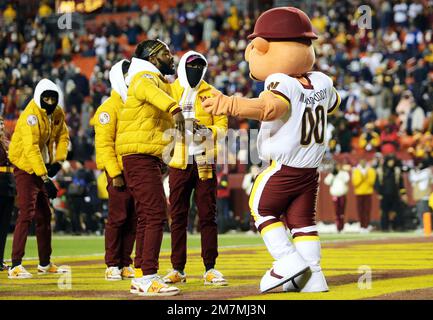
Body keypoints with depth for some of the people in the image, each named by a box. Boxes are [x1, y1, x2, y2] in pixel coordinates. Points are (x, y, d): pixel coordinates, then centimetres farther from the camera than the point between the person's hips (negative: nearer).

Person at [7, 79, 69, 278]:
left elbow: (63, 137, 13)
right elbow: (31, 149, -32)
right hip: (26, 168, -8)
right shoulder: (32, 115, -25)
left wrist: (58, 161, -5)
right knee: (27, 214, -17)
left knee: (44, 216, 14)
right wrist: (45, 179, -37)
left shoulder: (58, 114, 1)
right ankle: (15, 266, -19)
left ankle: (45, 264, 26)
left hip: (43, 169, 8)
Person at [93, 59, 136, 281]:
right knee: (118, 218, -5)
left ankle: (126, 264, 12)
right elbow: (104, 144, -13)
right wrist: (115, 174, -18)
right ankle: (112, 265, 0)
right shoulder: (109, 108, -7)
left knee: (133, 219, 6)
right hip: (120, 171, -7)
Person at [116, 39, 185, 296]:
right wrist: (175, 108, -49)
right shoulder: (145, 77, -11)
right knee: (156, 215, -17)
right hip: (141, 156, -11)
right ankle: (149, 278, -21)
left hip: (149, 159, 11)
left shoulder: (160, 81, 21)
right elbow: (149, 91, -34)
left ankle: (142, 278, 19)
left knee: (148, 218, 14)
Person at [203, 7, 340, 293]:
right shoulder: (322, 83, 2)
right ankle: (313, 276, 10)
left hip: (282, 169, -7)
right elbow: (333, 103, 24)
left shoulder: (283, 86, -22)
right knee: (303, 220, 14)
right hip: (311, 170, 7)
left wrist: (231, 105, -58)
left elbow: (269, 106, -44)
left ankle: (288, 259, 1)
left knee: (262, 207, 13)